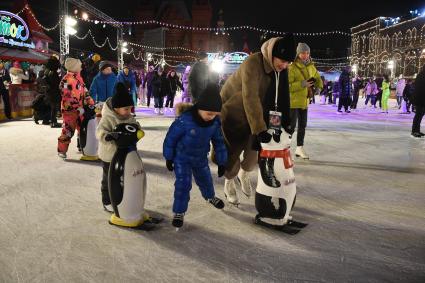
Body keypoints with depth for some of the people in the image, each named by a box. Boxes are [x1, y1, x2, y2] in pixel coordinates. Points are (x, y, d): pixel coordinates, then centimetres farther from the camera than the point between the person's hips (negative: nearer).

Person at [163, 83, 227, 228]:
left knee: (205, 179, 23)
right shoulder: (184, 120, -32)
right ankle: (179, 212, 13)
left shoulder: (215, 122, -18)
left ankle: (210, 197, 54)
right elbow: (171, 138, -19)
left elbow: (219, 142, -4)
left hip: (201, 158, 5)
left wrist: (221, 162, 0)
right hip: (182, 158, -4)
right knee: (183, 184, -7)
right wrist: (169, 158, -10)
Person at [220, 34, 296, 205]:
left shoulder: (281, 69, -10)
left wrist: (285, 121, -16)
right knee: (233, 151, 1)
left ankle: (244, 175, 36)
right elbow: (250, 98, -40)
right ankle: (229, 184, 28)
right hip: (232, 110, -6)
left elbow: (282, 96, -8)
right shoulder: (253, 63, -33)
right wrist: (260, 129, -43)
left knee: (255, 149, 5)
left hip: (255, 111, 6)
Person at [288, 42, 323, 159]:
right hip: (293, 101, -7)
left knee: (302, 125, 14)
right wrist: (302, 84, -28)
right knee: (292, 125, -7)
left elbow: (318, 79, 20)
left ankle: (300, 148, 27)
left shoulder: (311, 67, 6)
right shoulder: (292, 67, -16)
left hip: (304, 101, 7)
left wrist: (318, 88, 0)